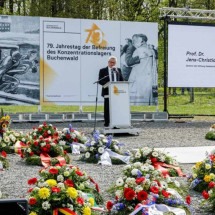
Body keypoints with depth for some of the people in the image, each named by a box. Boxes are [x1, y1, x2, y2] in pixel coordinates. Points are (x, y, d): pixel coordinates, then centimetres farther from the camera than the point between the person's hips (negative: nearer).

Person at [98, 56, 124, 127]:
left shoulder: (118, 70, 16)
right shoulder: (103, 70, 5)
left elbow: (121, 80, 15)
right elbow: (100, 81, -3)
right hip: (107, 92, -3)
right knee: (107, 109, -3)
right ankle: (107, 123, 2)